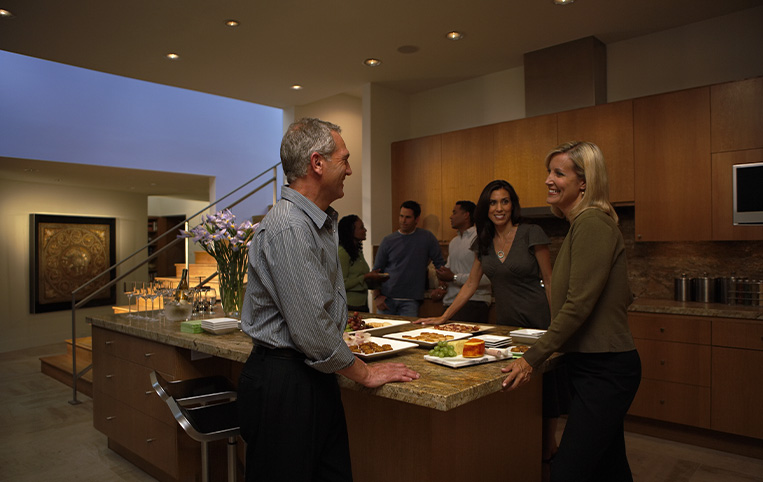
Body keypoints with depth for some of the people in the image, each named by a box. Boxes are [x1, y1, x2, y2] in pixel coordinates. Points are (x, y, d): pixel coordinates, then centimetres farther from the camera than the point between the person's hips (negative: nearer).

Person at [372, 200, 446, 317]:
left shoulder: (427, 238, 2)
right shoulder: (388, 241, 5)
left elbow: (440, 264, 7)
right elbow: (376, 271, 6)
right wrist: (377, 296, -3)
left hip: (411, 301, -1)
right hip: (387, 298, 2)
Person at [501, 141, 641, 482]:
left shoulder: (592, 223, -17)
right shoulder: (582, 223, 14)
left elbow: (578, 304, -22)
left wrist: (533, 358, -18)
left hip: (604, 370, -10)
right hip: (597, 365, 10)